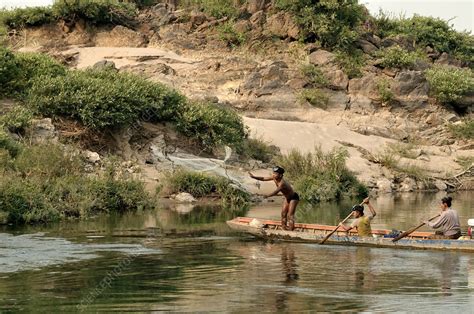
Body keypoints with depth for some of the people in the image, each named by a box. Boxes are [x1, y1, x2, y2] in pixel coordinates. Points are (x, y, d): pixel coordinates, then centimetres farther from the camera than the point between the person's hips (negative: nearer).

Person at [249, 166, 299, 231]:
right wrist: (253, 177, -16)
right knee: (283, 213, 7)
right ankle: (284, 226, 13)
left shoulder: (282, 183, -37)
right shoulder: (274, 178, -12)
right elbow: (264, 179, -6)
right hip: (287, 198, 9)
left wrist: (267, 196, -59)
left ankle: (290, 228, -10)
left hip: (293, 198, -9)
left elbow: (276, 192, -48)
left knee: (290, 214, -11)